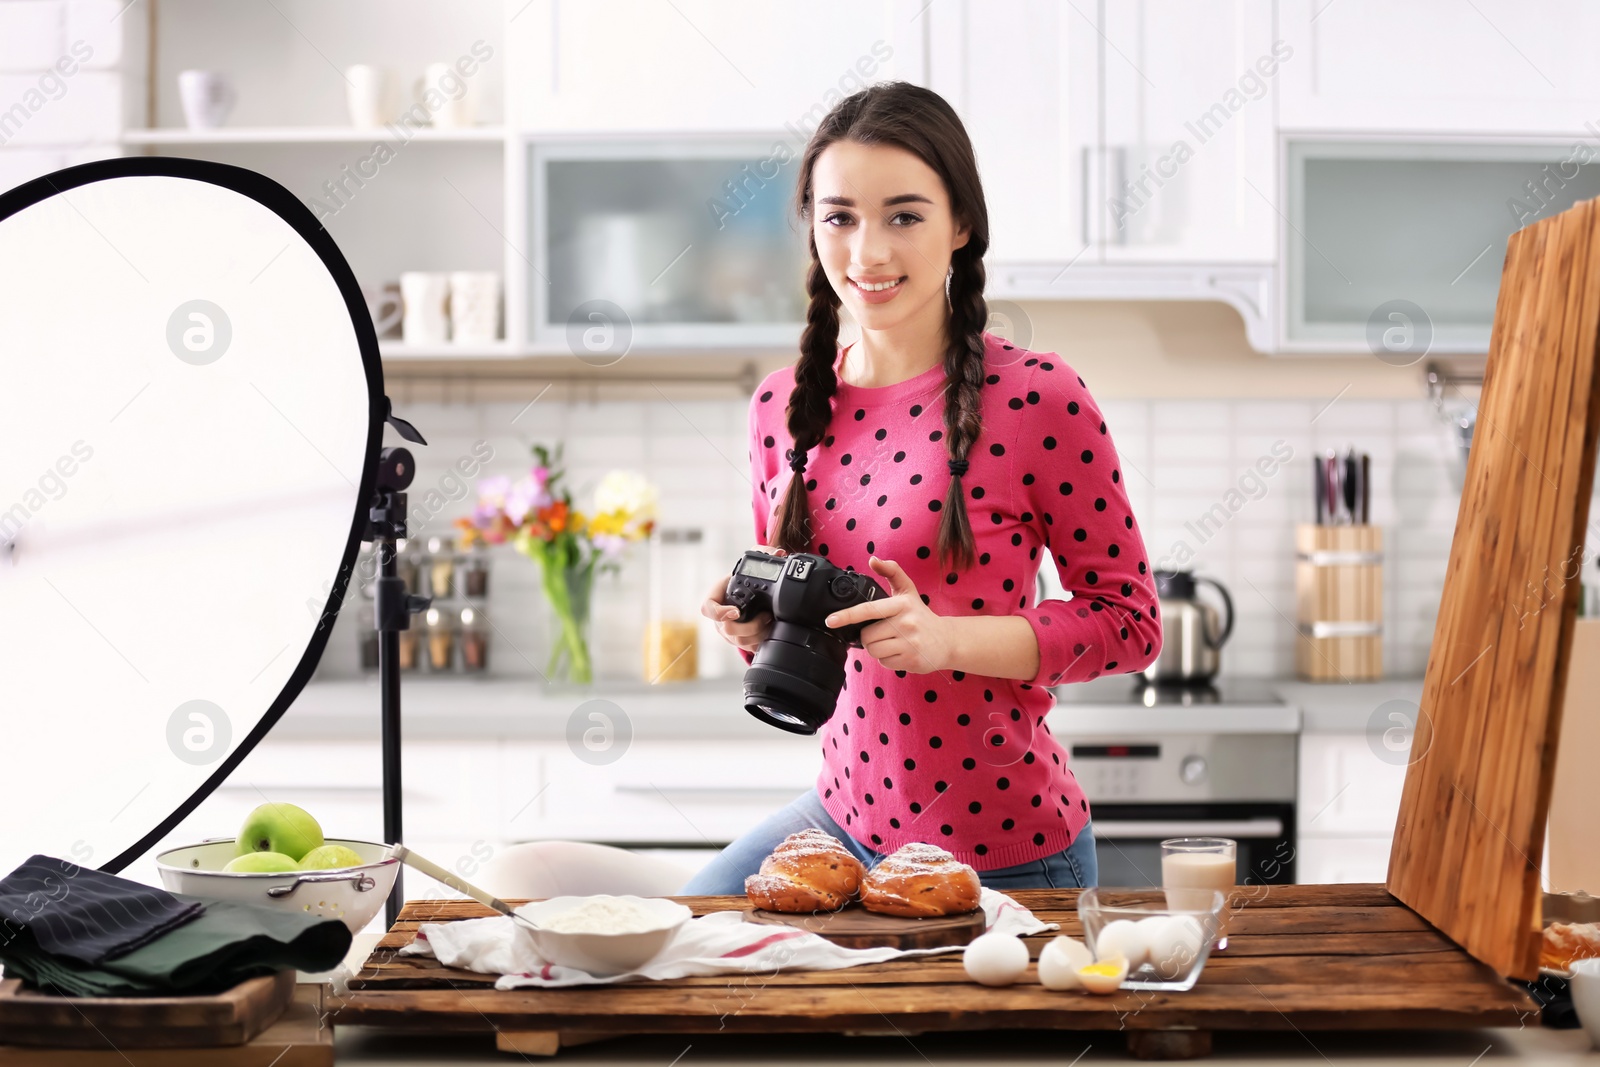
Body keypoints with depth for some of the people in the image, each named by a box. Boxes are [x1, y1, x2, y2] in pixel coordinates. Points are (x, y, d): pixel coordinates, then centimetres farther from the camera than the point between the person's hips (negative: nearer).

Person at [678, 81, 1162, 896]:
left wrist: (946, 639, -23)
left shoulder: (1037, 398, -14)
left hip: (1004, 852, -4)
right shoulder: (782, 408, 2)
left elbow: (1130, 623, -10)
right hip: (846, 818, 5)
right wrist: (753, 623, -7)